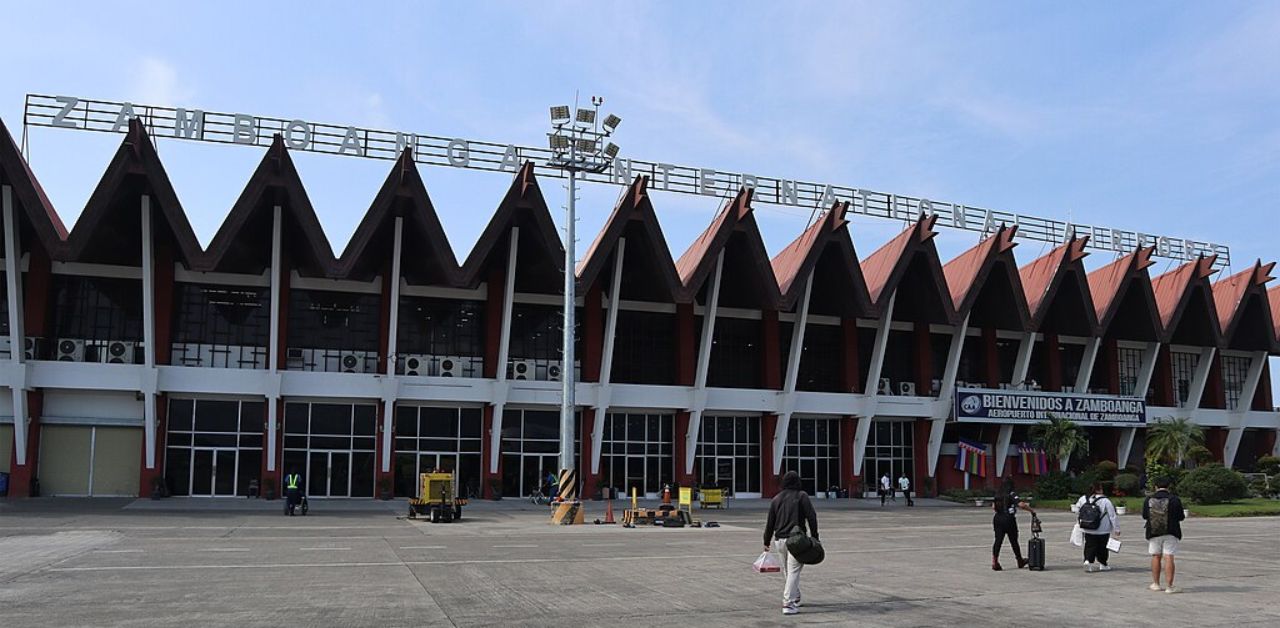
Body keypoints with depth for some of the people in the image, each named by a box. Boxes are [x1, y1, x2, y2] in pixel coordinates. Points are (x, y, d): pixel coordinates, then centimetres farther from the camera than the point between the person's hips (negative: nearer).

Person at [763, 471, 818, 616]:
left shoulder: (776, 498, 12)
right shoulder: (801, 496, 0)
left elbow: (770, 522, 14)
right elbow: (811, 517, -7)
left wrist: (767, 542, 20)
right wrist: (814, 536, -2)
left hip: (779, 540, 5)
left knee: (788, 571, 18)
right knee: (793, 571, -7)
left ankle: (795, 598, 29)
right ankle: (788, 604, -14)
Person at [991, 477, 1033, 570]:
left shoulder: (998, 495, 9)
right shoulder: (1012, 494, -10)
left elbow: (993, 507, 13)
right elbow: (1021, 504, -22)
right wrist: (1031, 510, -11)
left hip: (998, 518, 5)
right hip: (1009, 520, -5)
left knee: (998, 541, 2)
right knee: (1014, 541, 10)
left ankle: (994, 562, -7)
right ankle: (1020, 561, 27)